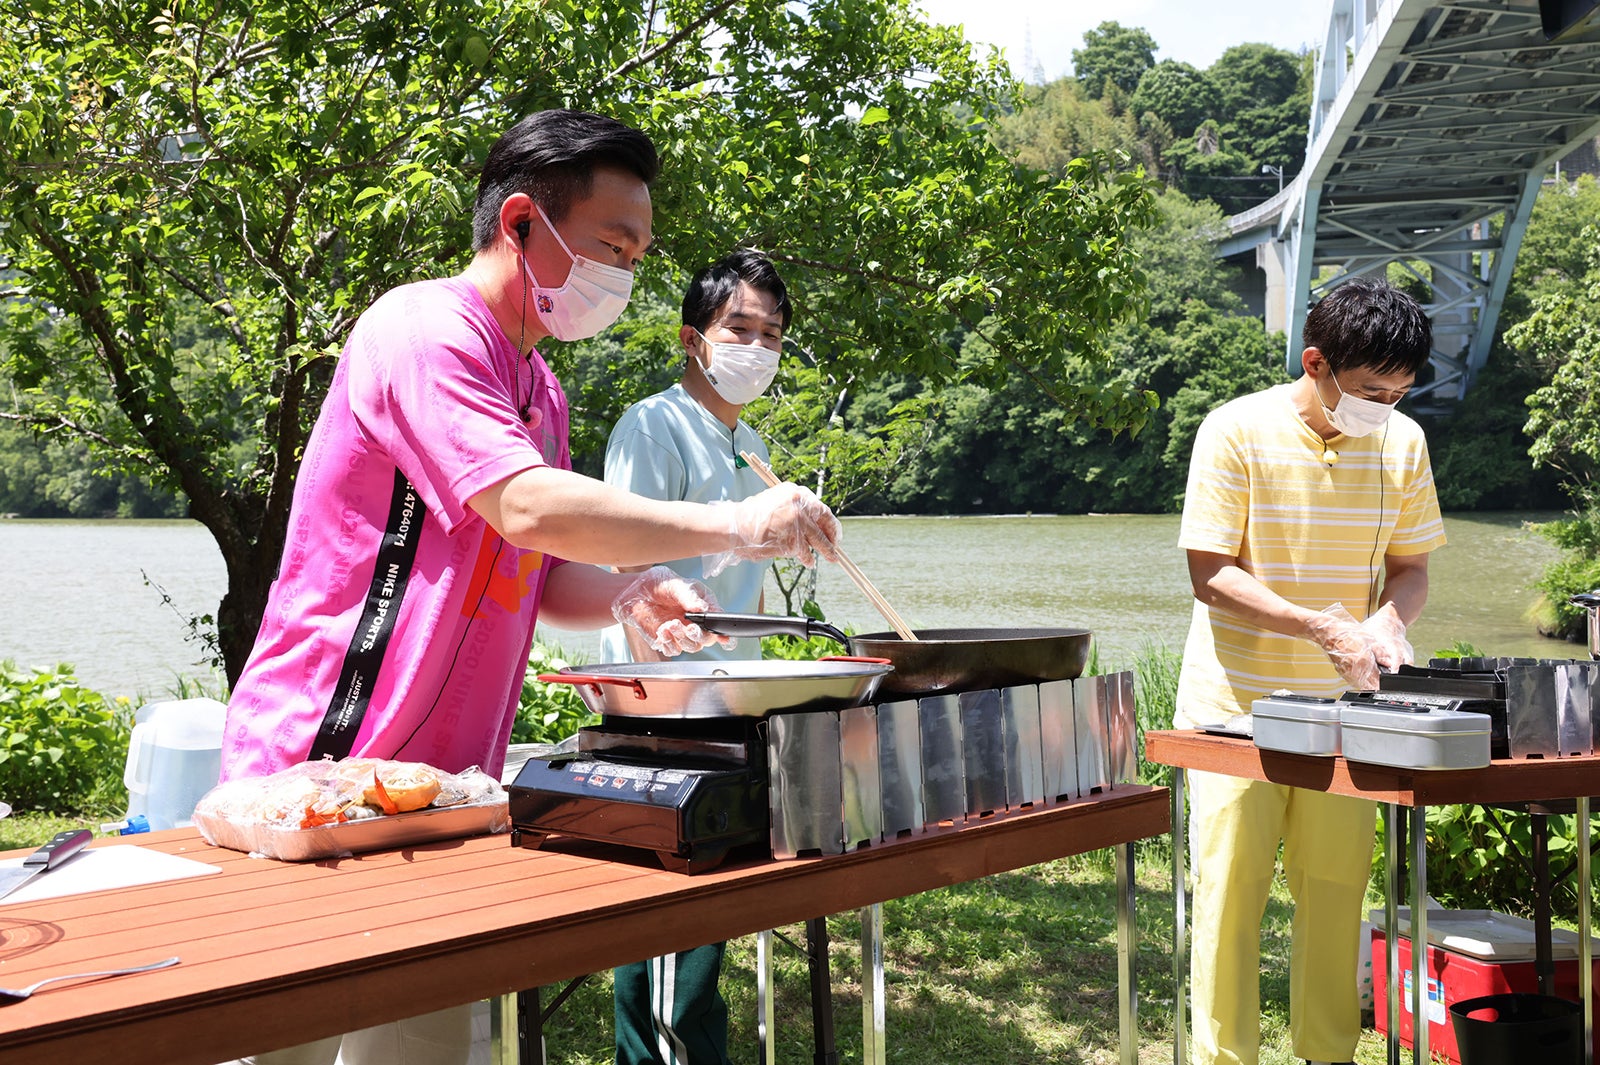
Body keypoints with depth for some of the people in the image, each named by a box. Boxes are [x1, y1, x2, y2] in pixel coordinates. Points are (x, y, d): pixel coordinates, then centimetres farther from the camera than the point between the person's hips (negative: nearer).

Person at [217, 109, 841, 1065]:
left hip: (442, 786, 9)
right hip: (323, 772, -8)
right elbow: (530, 508, -27)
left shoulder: (540, 390, 16)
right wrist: (737, 526, -23)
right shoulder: (422, 330, -13)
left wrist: (626, 595, -3)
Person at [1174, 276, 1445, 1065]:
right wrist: (1322, 627, -25)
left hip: (1340, 705, 4)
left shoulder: (1402, 442, 0)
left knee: (1336, 884, 8)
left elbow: (1411, 566, 9)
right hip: (1236, 703, -4)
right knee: (1231, 887, 0)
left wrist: (1388, 619, -14)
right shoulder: (1238, 431, -13)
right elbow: (1210, 575, -14)